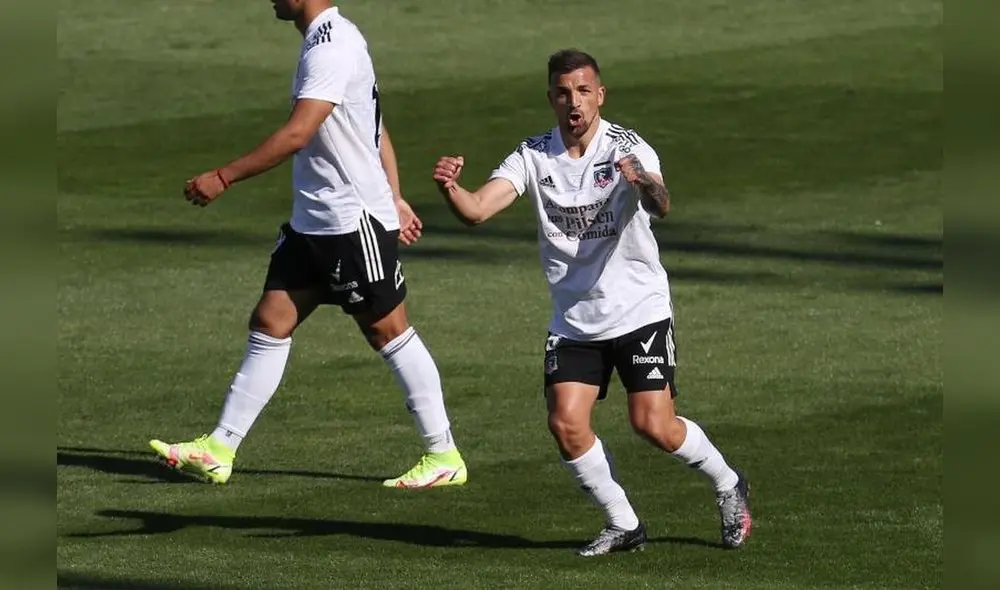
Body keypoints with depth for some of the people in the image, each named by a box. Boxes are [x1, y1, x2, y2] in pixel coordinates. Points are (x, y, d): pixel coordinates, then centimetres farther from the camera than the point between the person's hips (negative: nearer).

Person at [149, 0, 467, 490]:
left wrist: (223, 178, -25)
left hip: (356, 222, -10)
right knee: (269, 325, 5)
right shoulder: (327, 41, 13)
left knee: (388, 332, 0)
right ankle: (218, 450, 6)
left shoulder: (333, 48, -19)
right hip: (312, 224, 10)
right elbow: (377, 130, 19)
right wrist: (394, 199, 21)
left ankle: (444, 457, 10)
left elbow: (297, 134, -27)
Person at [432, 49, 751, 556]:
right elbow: (477, 209, -15)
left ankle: (728, 485, 17)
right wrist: (450, 188, -37)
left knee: (653, 425, -11)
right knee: (566, 424, -11)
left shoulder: (628, 150, -13)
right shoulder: (533, 157, -4)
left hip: (640, 310, -3)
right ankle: (623, 525, 9)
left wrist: (645, 185, -55)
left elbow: (661, 205, -32)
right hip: (573, 320, 3)